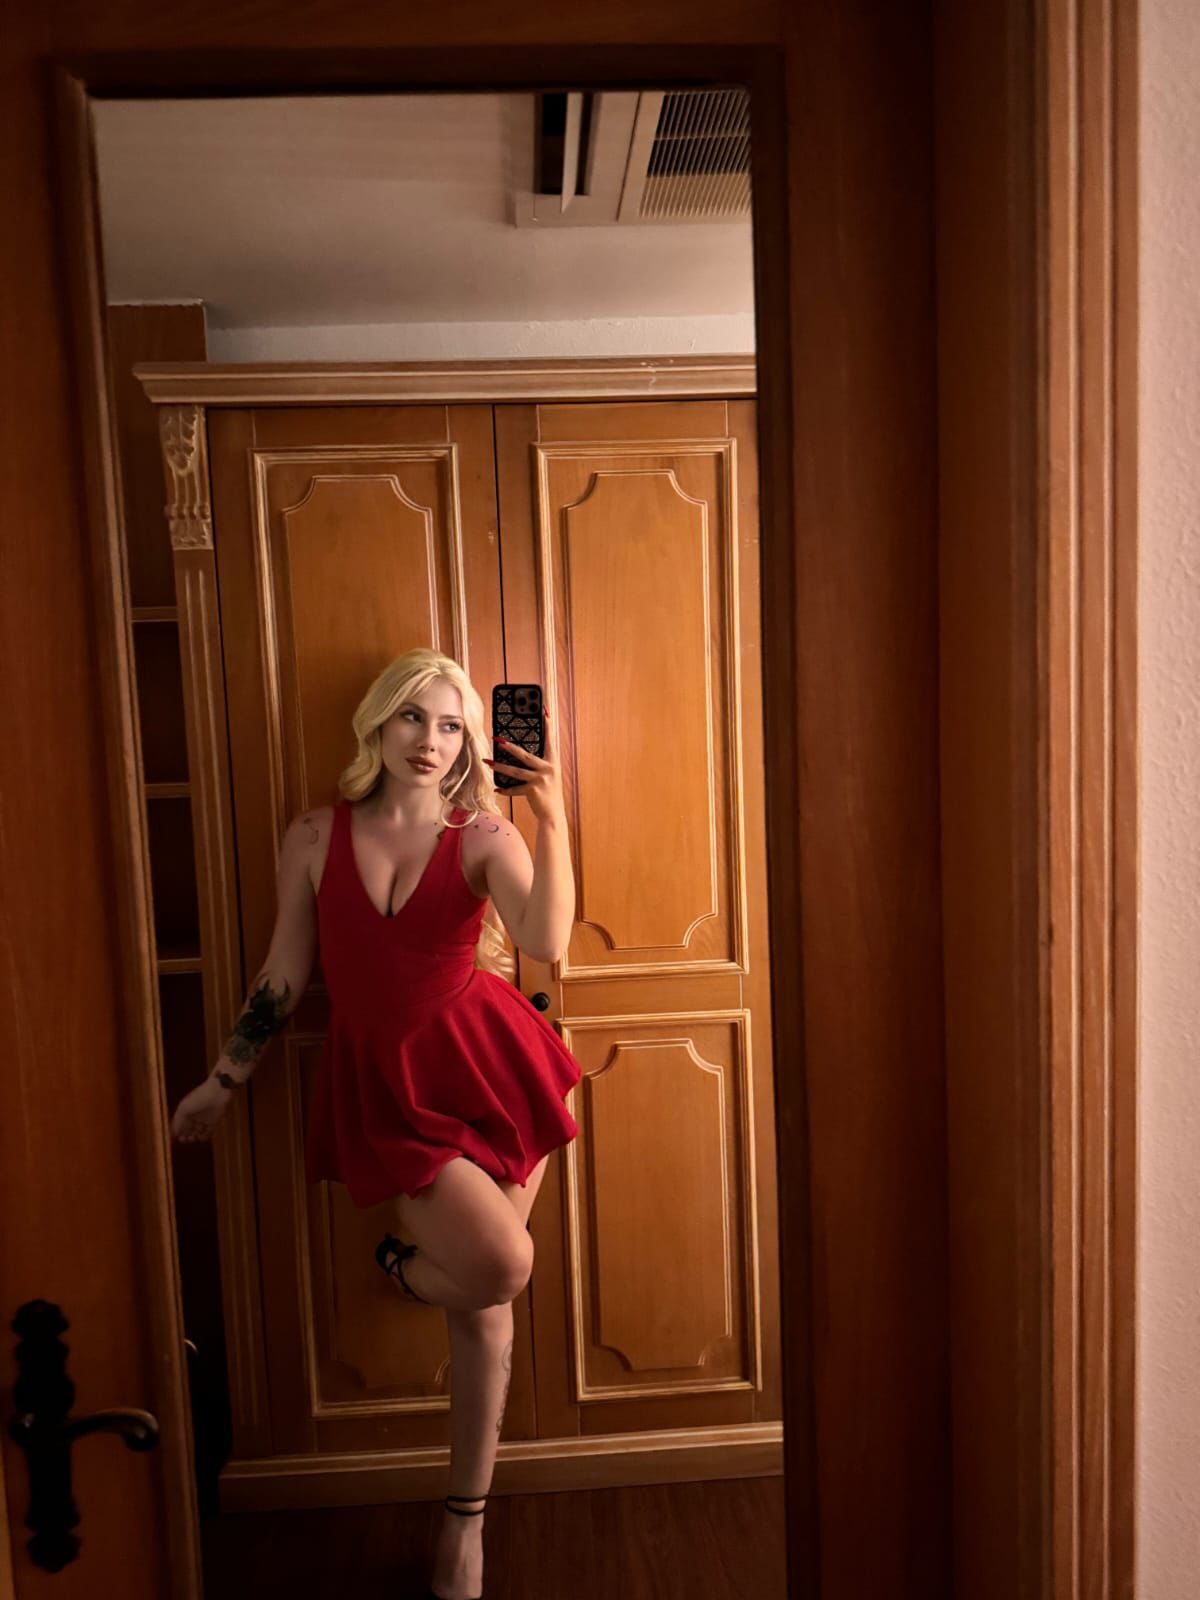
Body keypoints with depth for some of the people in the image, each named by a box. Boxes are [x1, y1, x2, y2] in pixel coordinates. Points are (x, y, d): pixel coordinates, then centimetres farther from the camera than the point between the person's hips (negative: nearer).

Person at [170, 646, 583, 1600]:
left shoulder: (484, 834, -3)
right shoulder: (316, 837, 1)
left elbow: (547, 942, -20)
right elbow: (282, 979, 8)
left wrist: (551, 816, -25)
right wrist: (224, 1080, 13)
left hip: (488, 1064, 1)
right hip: (382, 1085, 0)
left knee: (485, 1298, 9)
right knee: (501, 1265, -16)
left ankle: (466, 1517, 31)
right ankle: (401, 1267, 22)